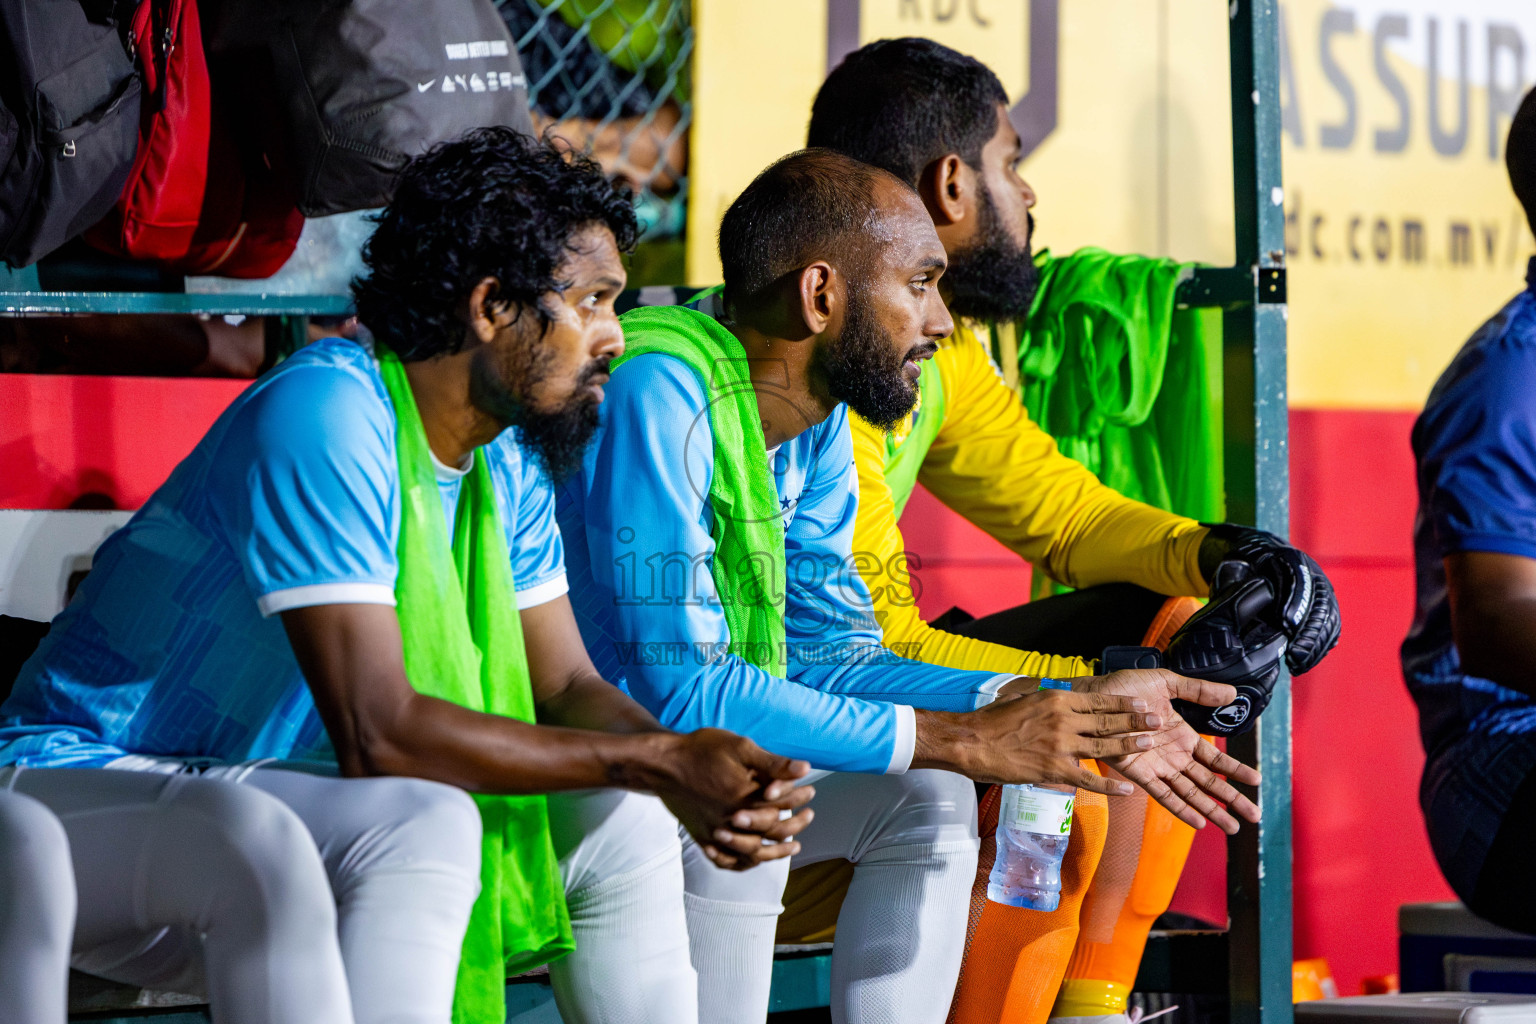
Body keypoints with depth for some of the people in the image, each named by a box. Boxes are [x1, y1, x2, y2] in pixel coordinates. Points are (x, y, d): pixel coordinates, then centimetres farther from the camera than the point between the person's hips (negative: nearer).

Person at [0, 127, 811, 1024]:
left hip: (278, 797, 9)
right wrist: (653, 760, -26)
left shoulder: (507, 458, 4)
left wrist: (686, 773, -16)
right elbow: (376, 730, -31)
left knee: (624, 822, 2)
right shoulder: (326, 414, -25)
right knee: (419, 823, -35)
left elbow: (565, 684, 7)